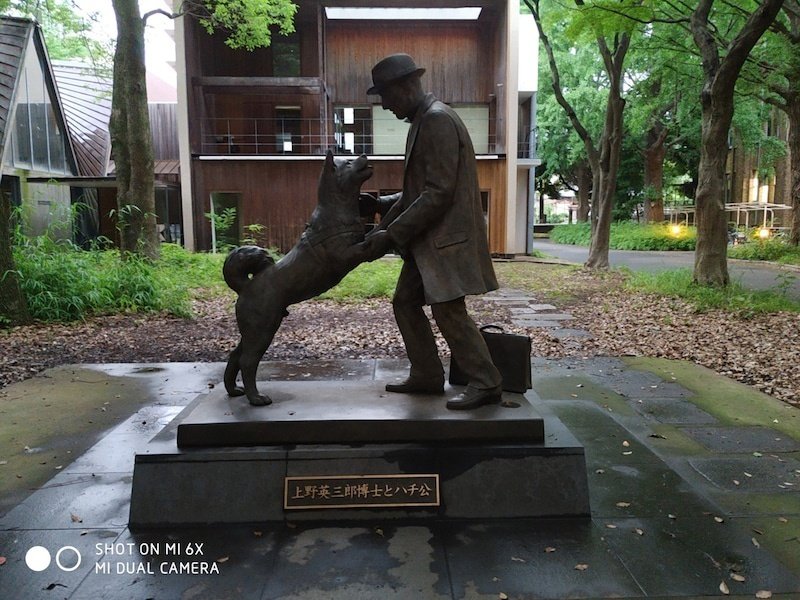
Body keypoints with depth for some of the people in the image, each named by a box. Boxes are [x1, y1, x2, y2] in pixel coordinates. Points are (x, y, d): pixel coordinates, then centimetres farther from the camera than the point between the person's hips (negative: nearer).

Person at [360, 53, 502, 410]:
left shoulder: (438, 120, -15)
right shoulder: (421, 121, 16)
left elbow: (438, 193, -22)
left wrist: (391, 234, -20)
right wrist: (383, 205, 12)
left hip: (446, 236, -10)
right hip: (426, 238, 10)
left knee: (448, 310, -8)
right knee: (405, 303, 11)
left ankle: (486, 383, 5)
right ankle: (427, 376, 21)